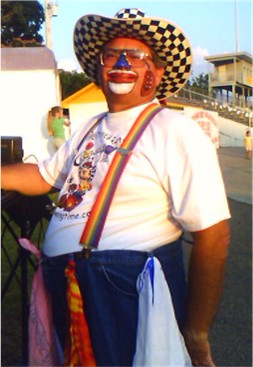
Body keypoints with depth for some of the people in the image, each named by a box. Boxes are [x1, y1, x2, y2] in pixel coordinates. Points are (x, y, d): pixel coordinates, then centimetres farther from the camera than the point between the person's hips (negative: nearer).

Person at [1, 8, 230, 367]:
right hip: (64, 284, 7)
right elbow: (43, 176, 19)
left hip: (127, 291, -7)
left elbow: (212, 233, -19)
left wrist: (196, 336, -16)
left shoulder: (174, 132, -14)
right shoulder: (90, 129, 11)